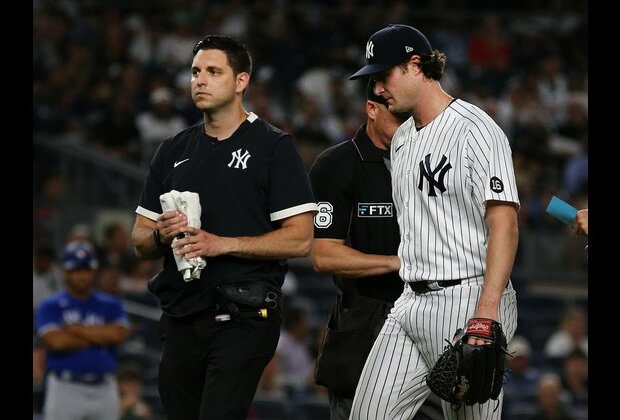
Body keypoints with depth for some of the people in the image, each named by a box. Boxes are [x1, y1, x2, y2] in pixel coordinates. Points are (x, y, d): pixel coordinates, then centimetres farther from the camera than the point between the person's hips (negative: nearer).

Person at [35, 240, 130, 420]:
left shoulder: (110, 305, 12)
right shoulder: (50, 306, 3)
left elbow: (118, 334, -7)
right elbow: (56, 342, -14)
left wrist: (76, 329, -5)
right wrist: (99, 337, -4)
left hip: (105, 390, 3)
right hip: (65, 389, -3)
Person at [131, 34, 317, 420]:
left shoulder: (274, 147, 0)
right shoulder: (174, 151, 17)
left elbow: (300, 239, -7)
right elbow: (140, 241, 18)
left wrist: (222, 244, -16)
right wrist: (162, 234, -6)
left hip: (243, 319, -6)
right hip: (181, 320, 6)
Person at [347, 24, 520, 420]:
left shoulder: (476, 130, -10)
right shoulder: (402, 138, 19)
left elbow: (504, 222, -17)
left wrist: (486, 313, -25)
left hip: (467, 299, -9)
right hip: (410, 304, 9)